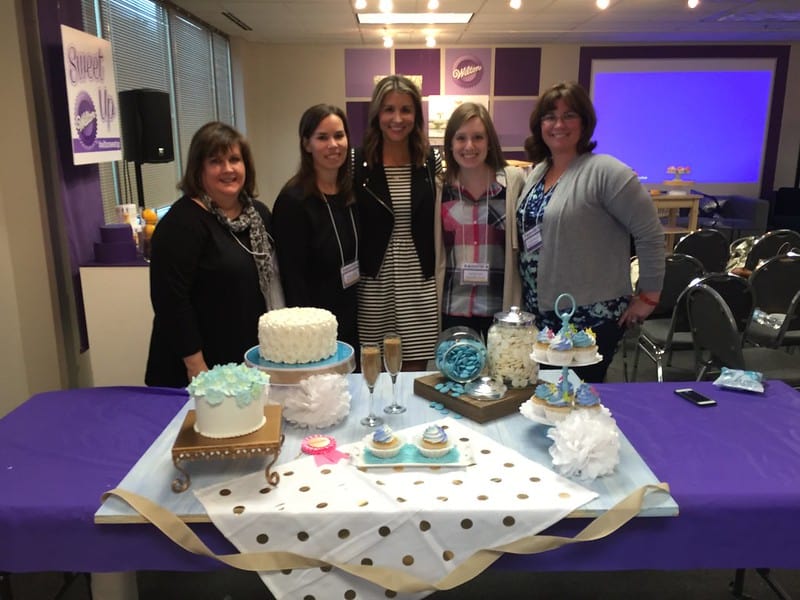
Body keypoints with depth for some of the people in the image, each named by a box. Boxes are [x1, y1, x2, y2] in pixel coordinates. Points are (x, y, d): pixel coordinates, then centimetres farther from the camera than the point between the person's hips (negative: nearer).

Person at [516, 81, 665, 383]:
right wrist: (528, 301, 14)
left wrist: (649, 295, -9)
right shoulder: (536, 172, 9)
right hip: (540, 315, 7)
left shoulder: (605, 171, -14)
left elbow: (650, 234, -13)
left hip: (590, 320, -7)